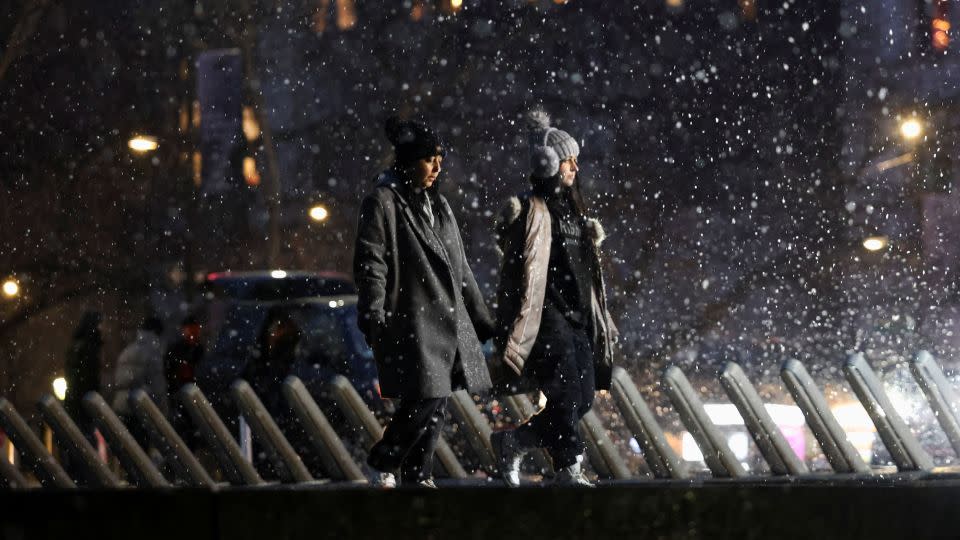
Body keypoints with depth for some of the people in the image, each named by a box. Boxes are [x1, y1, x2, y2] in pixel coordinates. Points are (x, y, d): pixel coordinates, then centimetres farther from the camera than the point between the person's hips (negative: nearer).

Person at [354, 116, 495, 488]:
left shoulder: (437, 205, 18)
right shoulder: (383, 202, -5)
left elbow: (459, 265, 22)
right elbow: (370, 265, -10)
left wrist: (480, 317, 21)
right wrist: (373, 316, -20)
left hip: (447, 318, 7)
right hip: (410, 320, -7)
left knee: (436, 402, 4)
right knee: (425, 398, -14)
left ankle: (418, 475, 13)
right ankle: (384, 461, 4)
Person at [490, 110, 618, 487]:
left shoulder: (571, 207, 18)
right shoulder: (533, 211, -9)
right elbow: (523, 271, -14)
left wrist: (601, 322, 22)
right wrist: (517, 329, -19)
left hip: (578, 317, 9)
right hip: (549, 317, -9)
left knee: (583, 398, 5)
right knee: (565, 396, -12)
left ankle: (511, 442, 17)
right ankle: (569, 469, -4)